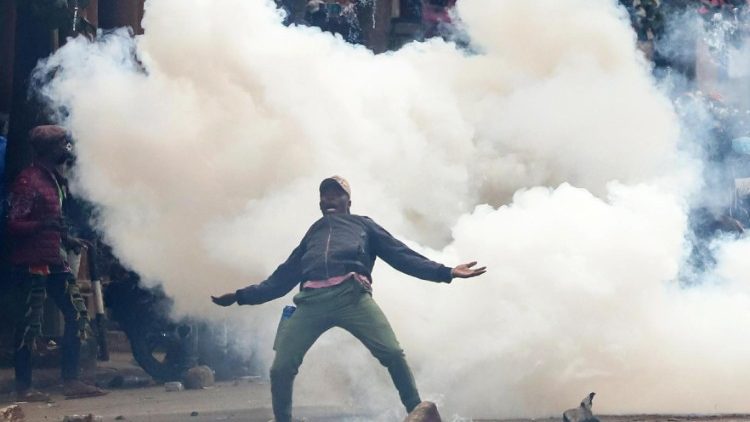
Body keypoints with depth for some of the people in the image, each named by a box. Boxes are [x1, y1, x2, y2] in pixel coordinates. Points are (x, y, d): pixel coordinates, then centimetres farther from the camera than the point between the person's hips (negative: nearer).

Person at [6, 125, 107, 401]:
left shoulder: (54, 179, 16)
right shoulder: (28, 180, -13)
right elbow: (13, 225, -18)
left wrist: (66, 239, 22)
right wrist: (43, 225, -32)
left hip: (54, 259, 9)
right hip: (31, 262, -9)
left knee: (77, 314, 6)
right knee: (29, 324, -6)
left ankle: (71, 381, 10)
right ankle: (23, 387, 1)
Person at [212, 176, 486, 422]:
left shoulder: (363, 225, 29)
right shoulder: (312, 234, 36)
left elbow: (402, 255, 20)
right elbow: (283, 278, 35)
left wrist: (445, 272, 7)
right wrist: (240, 296, 28)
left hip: (351, 295, -3)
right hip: (311, 300, 3)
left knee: (392, 353, -21)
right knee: (280, 368, -10)